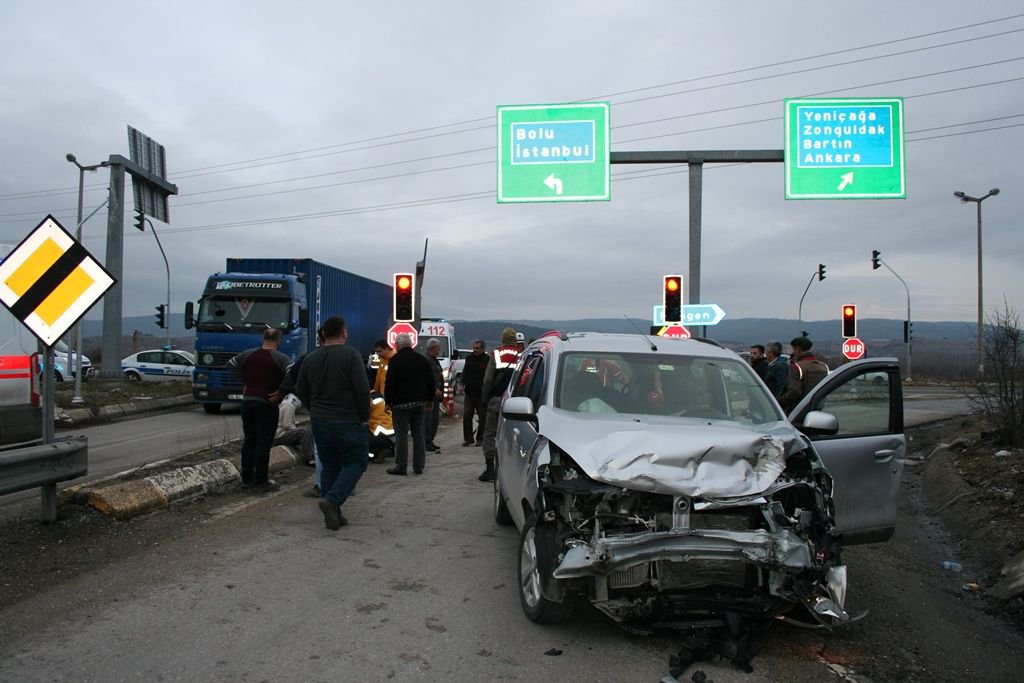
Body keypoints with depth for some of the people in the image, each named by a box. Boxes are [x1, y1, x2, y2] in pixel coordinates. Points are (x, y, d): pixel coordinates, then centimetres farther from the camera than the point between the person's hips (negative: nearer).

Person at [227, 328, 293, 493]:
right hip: (267, 404, -5)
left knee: (249, 441, 14)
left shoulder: (248, 354, 8)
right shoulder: (281, 359, -10)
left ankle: (247, 479, 20)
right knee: (263, 443, 1)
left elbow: (230, 364, 23)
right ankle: (260, 481, 4)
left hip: (247, 401, 6)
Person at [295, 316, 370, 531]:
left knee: (329, 467, 13)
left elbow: (301, 391, 13)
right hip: (348, 422, -6)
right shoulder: (351, 355, -11)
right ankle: (332, 500, -13)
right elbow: (362, 390, -15)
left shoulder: (311, 358, 7)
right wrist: (365, 417, -3)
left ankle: (333, 516, 12)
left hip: (320, 422, 6)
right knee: (356, 463, 6)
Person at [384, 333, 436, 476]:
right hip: (419, 402, 6)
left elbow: (390, 383, -12)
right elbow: (431, 381, 14)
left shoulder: (395, 360, -8)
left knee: (401, 434, -2)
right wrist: (429, 398, 20)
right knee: (418, 433, 10)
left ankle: (401, 466, -2)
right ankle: (418, 466, 12)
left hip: (401, 402, -6)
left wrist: (388, 401, -5)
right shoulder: (422, 359, 11)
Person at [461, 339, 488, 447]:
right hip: (469, 392, 4)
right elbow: (464, 372, 20)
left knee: (482, 417, 3)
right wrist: (463, 384, 8)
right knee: (466, 416, 2)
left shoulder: (487, 360, -6)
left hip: (481, 394, -4)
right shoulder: (469, 358, 10)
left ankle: (480, 439, 13)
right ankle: (468, 438, 11)